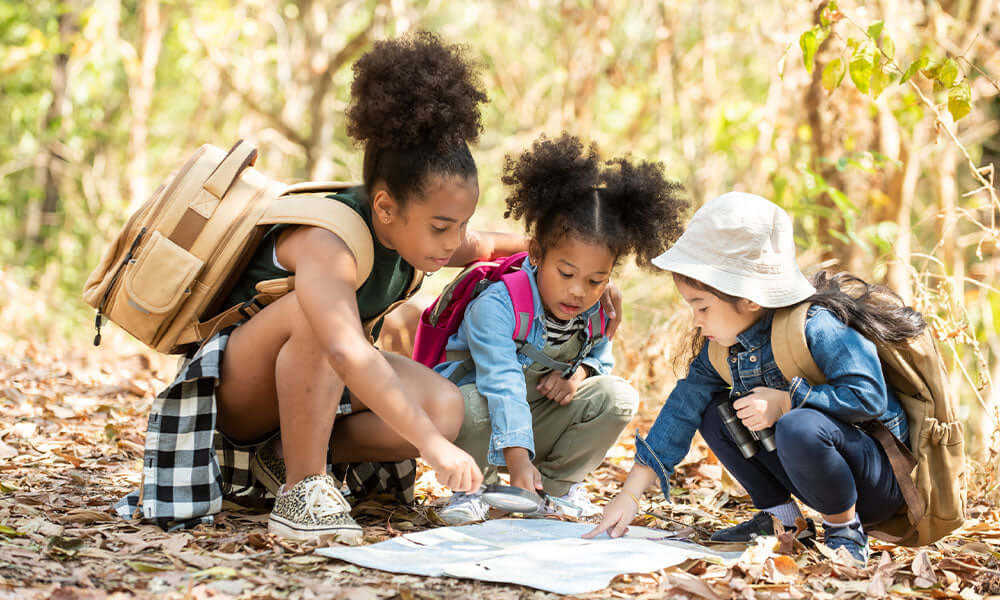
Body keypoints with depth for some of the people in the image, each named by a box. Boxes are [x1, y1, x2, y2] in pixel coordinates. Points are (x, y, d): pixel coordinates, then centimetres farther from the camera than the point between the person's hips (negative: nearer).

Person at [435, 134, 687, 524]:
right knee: (472, 405, -40)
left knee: (617, 397, -16)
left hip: (543, 421, 5)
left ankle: (560, 483, 4)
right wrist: (518, 460, -49)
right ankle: (475, 486, -8)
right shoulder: (497, 304, -29)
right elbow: (503, 384, -39)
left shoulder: (597, 312, -8)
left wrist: (582, 371, -15)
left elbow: (601, 356, 13)